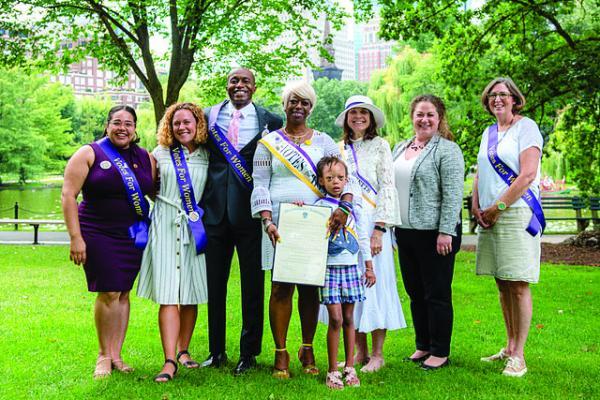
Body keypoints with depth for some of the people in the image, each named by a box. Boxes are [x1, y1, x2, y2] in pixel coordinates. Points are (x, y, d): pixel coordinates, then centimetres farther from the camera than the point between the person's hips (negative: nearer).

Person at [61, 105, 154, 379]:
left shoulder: (146, 158, 9)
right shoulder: (89, 154, -3)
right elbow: (68, 195, -7)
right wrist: (75, 237, -13)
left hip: (133, 237, 4)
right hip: (98, 235, -4)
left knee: (123, 293, 6)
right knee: (109, 293, -7)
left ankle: (116, 356, 16)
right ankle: (104, 355, 9)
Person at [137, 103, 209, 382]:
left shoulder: (208, 157, 8)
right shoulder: (160, 154, 9)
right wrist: (165, 202, 7)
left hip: (196, 229, 1)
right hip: (166, 227, -1)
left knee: (191, 296, 6)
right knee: (168, 296, -9)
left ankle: (183, 351, 21)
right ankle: (169, 361, -12)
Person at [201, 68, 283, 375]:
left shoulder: (270, 121, 0)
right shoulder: (209, 116, 7)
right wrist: (199, 202, 5)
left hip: (251, 212, -2)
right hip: (215, 211, 3)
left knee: (253, 285, 6)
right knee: (214, 284, 10)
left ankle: (249, 353, 18)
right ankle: (216, 351, 23)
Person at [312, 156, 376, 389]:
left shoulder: (354, 207, 8)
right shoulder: (318, 207, 0)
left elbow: (363, 238, 12)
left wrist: (369, 267, 12)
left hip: (351, 267, 3)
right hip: (329, 268, -3)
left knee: (348, 318, 8)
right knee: (335, 319, -7)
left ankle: (349, 368, 16)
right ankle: (332, 371, 3)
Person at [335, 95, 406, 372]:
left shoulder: (380, 146, 2)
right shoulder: (340, 148, 14)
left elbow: (387, 188, -5)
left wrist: (379, 230, -13)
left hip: (370, 224, -4)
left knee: (374, 284, -3)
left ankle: (377, 355, 5)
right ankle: (360, 352, 15)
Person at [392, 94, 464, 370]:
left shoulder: (447, 150, -8)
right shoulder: (400, 148, 15)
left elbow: (453, 195, -14)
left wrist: (445, 232, -20)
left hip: (434, 232, -7)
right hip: (406, 233, 7)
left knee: (437, 294, 1)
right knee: (415, 293, 14)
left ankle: (440, 352, 12)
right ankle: (423, 346, 27)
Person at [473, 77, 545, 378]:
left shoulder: (526, 127, -4)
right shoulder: (488, 133, 18)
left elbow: (528, 175, -13)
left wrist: (497, 208, -12)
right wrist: (476, 206, 4)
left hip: (516, 214, -7)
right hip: (489, 217, 7)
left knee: (518, 285, -6)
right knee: (503, 285, 11)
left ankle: (518, 355, 0)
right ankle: (509, 347, 20)